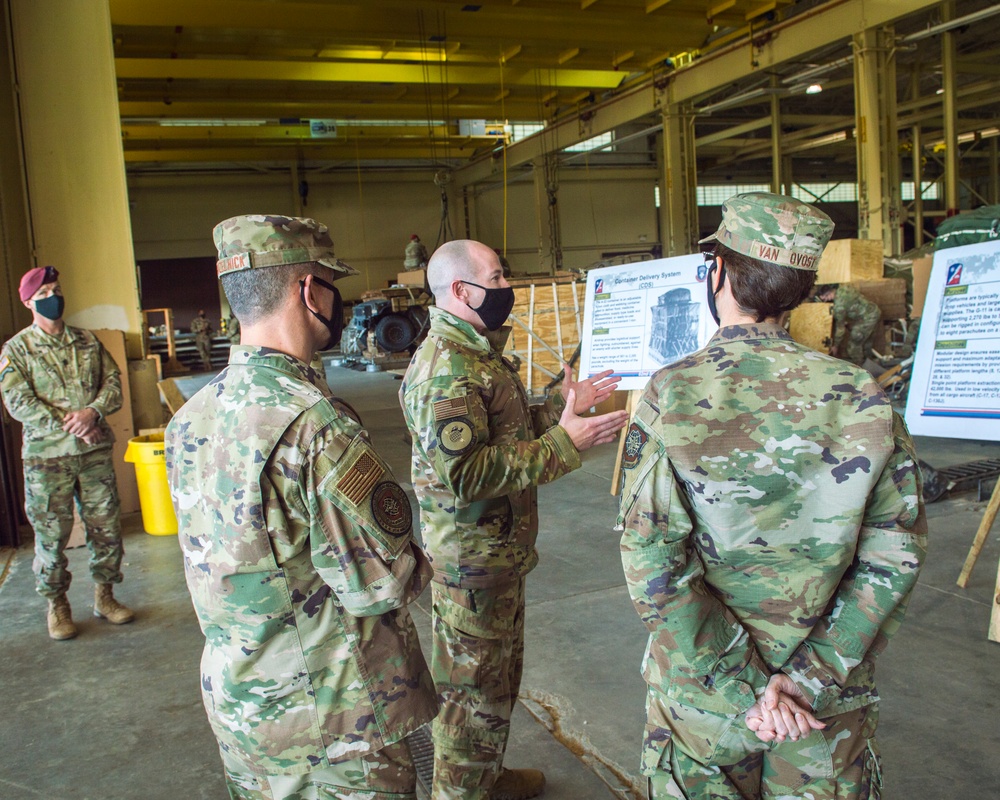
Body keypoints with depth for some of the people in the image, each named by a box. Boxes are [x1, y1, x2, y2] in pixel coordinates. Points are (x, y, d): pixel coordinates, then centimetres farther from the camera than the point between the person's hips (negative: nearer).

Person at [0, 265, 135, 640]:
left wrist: (92, 411, -15)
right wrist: (69, 425, -17)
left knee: (106, 527, 7)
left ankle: (104, 596, 23)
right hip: (46, 456, -3)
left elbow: (113, 381, 4)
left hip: (95, 452, 3)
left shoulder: (87, 341, 10)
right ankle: (57, 606, 20)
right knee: (51, 535, 4)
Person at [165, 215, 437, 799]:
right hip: (335, 718, -7)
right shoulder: (318, 426, -28)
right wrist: (423, 563, -3)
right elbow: (386, 586, -24)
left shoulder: (190, 419, -2)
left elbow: (221, 552, 7)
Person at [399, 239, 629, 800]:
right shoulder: (447, 367, -24)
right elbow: (461, 473, -32)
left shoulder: (476, 351, 11)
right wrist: (562, 443, -29)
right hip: (472, 562, -11)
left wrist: (564, 406, 9)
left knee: (500, 675, 25)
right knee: (474, 690, 7)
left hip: (499, 551, 11)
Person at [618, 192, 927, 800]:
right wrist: (809, 678, -9)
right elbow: (895, 557, -10)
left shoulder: (671, 395, -16)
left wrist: (746, 688, -13)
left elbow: (654, 567, -20)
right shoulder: (863, 397, -10)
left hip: (702, 690, -1)